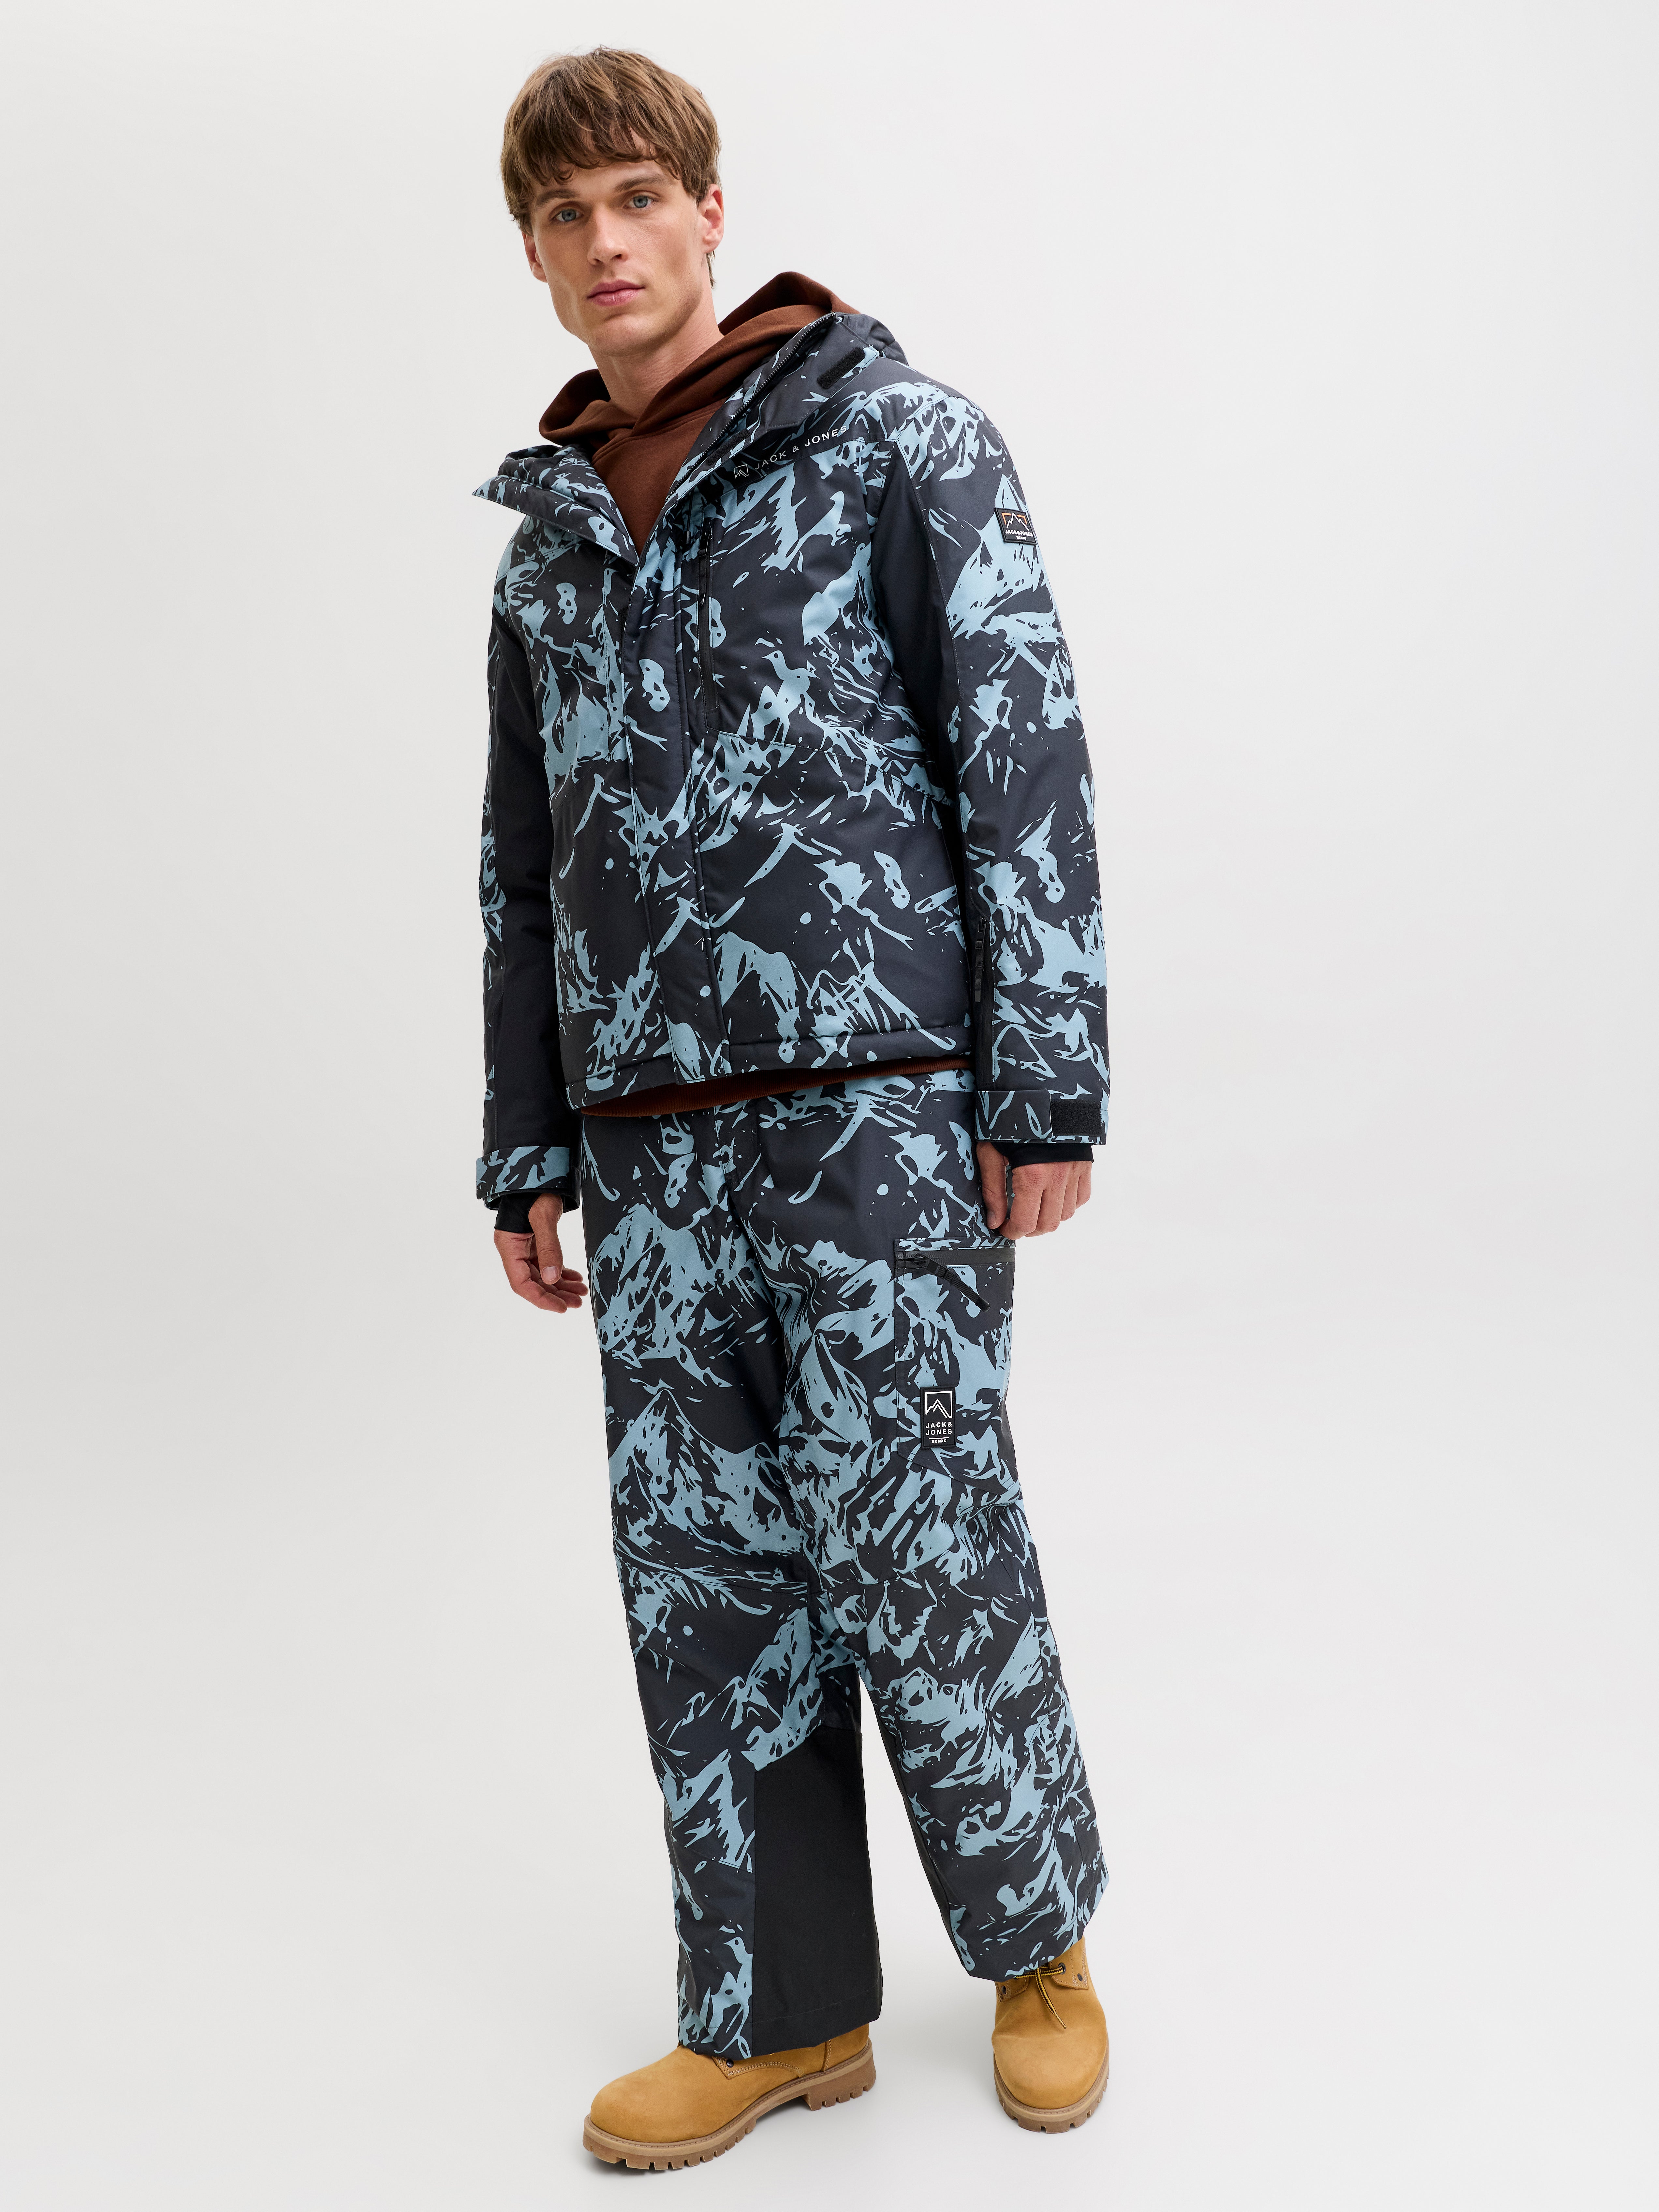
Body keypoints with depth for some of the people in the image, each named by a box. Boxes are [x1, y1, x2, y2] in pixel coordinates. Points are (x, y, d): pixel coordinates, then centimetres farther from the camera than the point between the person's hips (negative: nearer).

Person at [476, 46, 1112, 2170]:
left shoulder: (899, 439, 1)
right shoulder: (544, 535, 17)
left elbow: (1026, 754, -5)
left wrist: (1048, 1082, -11)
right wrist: (527, 1153, 15)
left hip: (881, 1093, -5)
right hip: (652, 1123, 6)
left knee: (914, 1536, -1)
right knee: (700, 1560, 7)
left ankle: (1036, 1937, 26)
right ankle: (781, 2009, 23)